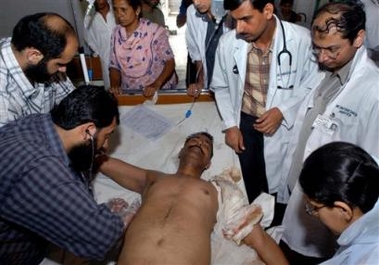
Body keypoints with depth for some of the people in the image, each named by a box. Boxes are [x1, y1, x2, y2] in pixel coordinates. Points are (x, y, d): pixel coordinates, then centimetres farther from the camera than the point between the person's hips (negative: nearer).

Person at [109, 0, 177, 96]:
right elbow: (114, 66, 10)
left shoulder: (154, 31, -10)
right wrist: (115, 85, -8)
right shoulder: (116, 33, 4)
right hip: (129, 93, 3)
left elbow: (170, 62, -8)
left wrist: (156, 85, -22)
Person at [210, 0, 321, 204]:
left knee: (279, 190, 16)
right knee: (245, 189, 19)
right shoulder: (227, 42, -12)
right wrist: (230, 125, -3)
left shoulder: (301, 39, -20)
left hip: (285, 125, -1)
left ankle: (277, 219, 45)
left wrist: (283, 111, -19)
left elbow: (312, 84, -6)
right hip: (244, 123, 2)